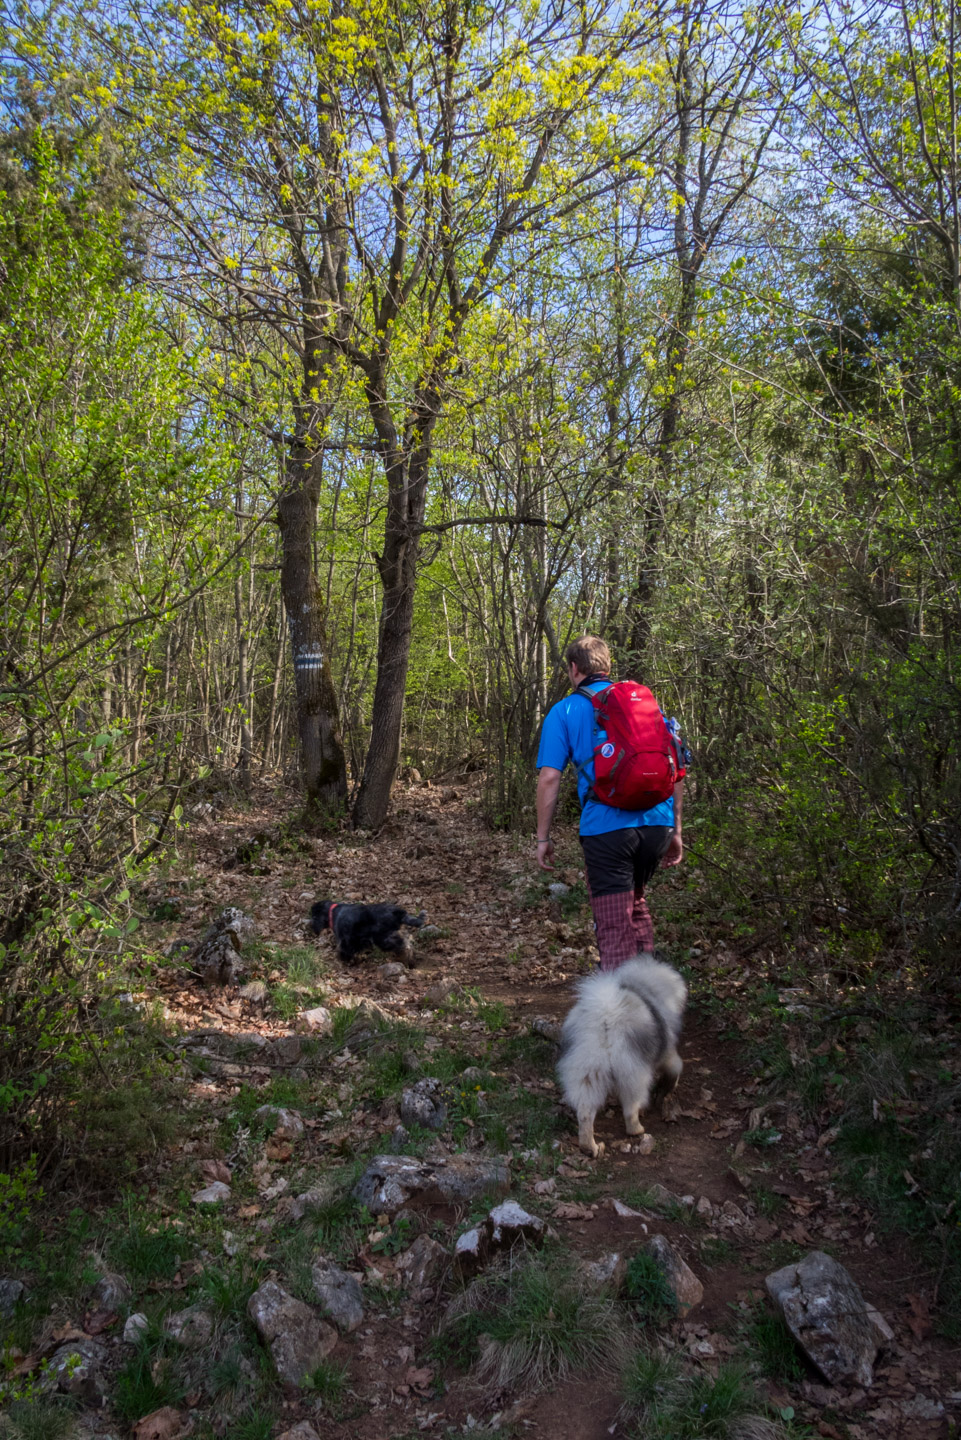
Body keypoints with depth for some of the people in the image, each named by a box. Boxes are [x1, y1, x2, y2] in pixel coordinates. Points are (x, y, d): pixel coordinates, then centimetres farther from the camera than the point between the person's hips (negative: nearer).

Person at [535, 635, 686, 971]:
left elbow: (549, 778, -5)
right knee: (635, 903, 27)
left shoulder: (564, 711, 3)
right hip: (657, 822, 5)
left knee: (614, 924, 3)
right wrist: (675, 831, 19)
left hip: (606, 827, -5)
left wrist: (543, 837, 3)